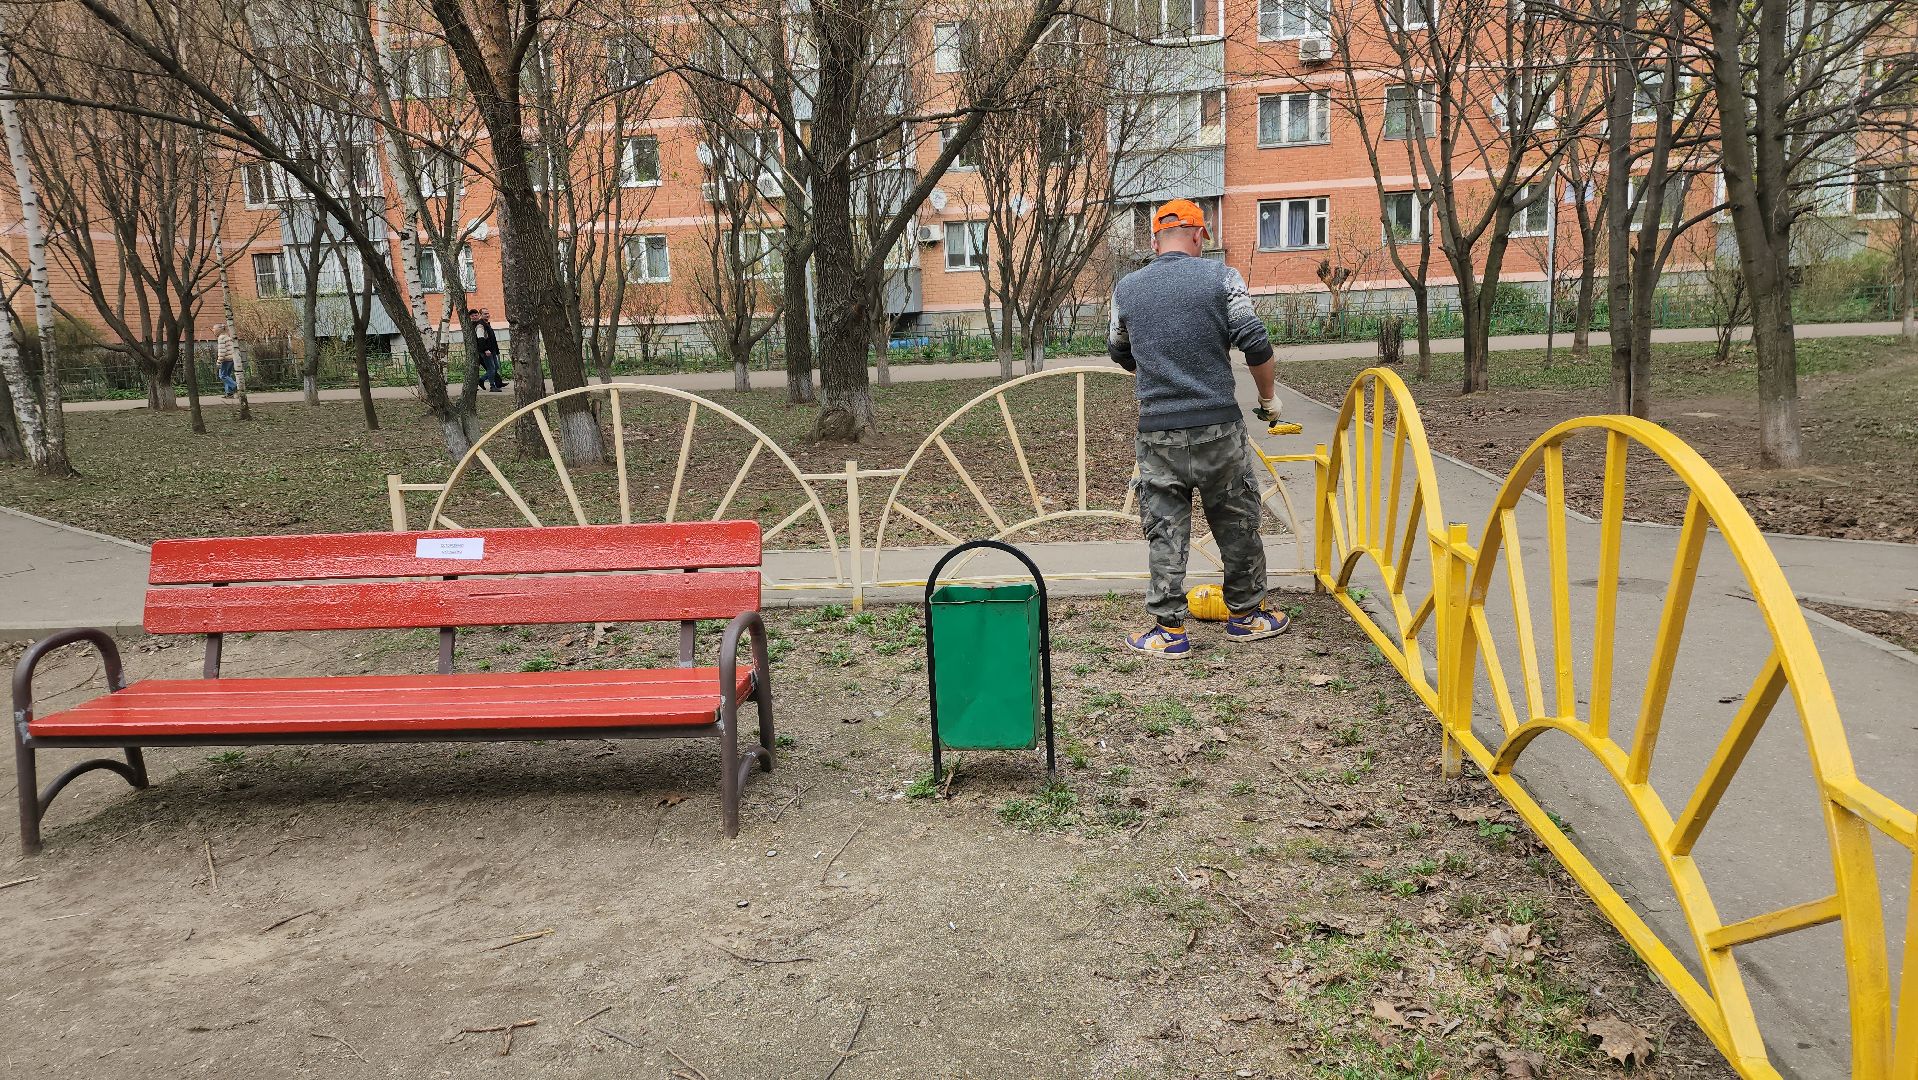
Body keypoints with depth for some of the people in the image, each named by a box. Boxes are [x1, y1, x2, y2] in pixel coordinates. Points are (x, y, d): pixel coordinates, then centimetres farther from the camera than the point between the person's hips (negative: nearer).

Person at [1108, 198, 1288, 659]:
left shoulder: (1127, 288, 6)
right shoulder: (1221, 277, -2)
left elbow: (1119, 353, 21)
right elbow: (1256, 344, -8)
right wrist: (1268, 399, 8)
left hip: (1158, 430, 1)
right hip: (1217, 427, -1)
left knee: (1165, 530, 7)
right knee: (1237, 523, 14)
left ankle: (1169, 630, 9)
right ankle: (1245, 614, 26)